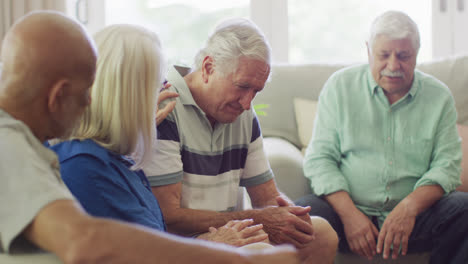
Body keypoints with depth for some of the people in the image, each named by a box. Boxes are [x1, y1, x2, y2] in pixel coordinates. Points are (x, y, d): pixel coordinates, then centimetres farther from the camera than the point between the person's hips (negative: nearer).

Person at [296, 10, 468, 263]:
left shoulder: (439, 96, 7)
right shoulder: (340, 86, 4)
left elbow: (446, 165, 1)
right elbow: (319, 158, -1)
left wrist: (409, 207, -19)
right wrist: (350, 214, -16)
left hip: (415, 214, 2)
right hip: (346, 207, -2)